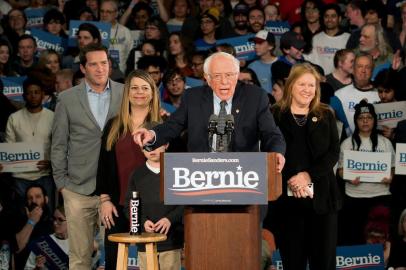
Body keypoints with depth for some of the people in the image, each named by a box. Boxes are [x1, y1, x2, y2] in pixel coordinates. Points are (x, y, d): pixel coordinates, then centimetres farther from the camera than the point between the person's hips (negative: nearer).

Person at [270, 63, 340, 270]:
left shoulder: (326, 116, 11)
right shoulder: (275, 115, 5)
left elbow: (334, 152, 2)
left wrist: (309, 175, -12)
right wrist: (291, 179, -15)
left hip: (321, 195, 1)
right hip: (287, 195, -1)